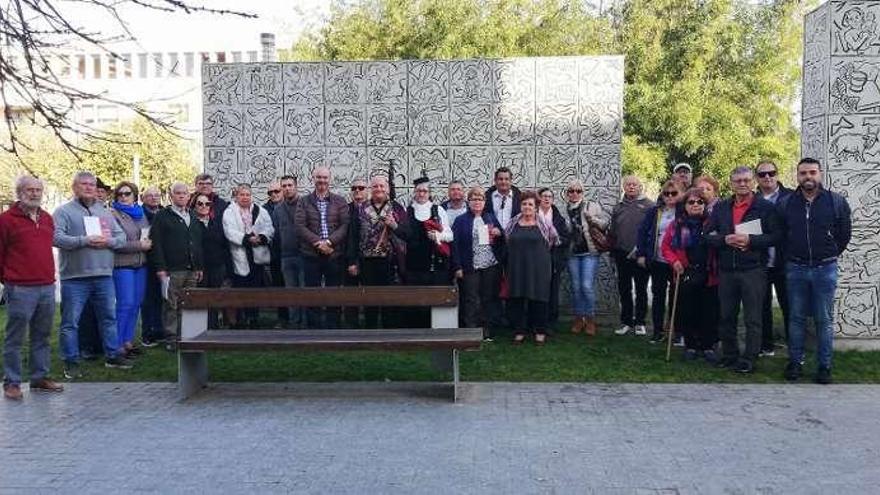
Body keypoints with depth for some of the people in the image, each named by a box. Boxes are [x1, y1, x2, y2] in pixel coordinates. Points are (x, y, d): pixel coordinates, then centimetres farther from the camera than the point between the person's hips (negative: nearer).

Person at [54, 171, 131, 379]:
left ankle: (112, 355, 23)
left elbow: (121, 237, 12)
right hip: (74, 277, -5)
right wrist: (86, 241, -20)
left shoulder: (104, 212, 16)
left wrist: (108, 241, -9)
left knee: (109, 317, 12)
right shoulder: (64, 211, -1)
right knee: (70, 321, 2)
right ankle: (71, 362, 12)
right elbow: (57, 238, -15)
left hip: (104, 275, 5)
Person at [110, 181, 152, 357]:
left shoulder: (141, 213, 14)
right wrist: (140, 245, -12)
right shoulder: (113, 215, -6)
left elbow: (149, 236, 22)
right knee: (125, 304, -7)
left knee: (136, 303, 9)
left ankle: (128, 341, 19)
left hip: (141, 264, 6)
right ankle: (118, 344, 2)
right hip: (123, 265, -6)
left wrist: (148, 243, 1)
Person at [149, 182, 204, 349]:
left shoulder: (193, 217, 19)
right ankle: (171, 339, 5)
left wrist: (200, 266, 16)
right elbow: (156, 244, -7)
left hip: (192, 270, 5)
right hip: (172, 271, -5)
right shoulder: (162, 216, 0)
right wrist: (160, 269, -14)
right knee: (171, 305, -2)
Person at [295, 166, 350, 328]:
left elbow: (345, 225, -2)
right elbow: (300, 226, -4)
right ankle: (313, 328, 12)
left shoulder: (340, 201, 8)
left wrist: (329, 242, -15)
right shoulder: (303, 202, 7)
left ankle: (333, 328, 13)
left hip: (335, 254, 0)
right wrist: (318, 243, -14)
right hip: (311, 254, 0)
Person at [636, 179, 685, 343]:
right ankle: (658, 330, 17)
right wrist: (641, 254, -1)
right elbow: (642, 232, 6)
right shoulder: (654, 212, 5)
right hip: (657, 261, 2)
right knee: (658, 295, 8)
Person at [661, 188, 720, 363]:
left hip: (709, 276, -1)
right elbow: (666, 246, 9)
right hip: (685, 275, 1)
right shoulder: (676, 224, 2)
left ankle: (708, 346, 17)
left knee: (709, 313, 3)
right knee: (687, 312, 6)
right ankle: (690, 346, 20)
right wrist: (674, 261, -6)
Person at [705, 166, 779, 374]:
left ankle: (749, 359, 9)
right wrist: (726, 239, -11)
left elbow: (775, 236, -6)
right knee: (726, 316, 12)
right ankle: (729, 354, 24)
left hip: (753, 270, -4)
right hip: (726, 270, 4)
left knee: (752, 319, 1)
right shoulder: (721, 207, 12)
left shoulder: (766, 207, 0)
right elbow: (708, 236, 8)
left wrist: (750, 240, -18)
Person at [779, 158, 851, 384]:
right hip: (795, 269, 1)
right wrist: (791, 255, 7)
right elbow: (779, 235, 11)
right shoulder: (785, 204, 3)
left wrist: (829, 255, 9)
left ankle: (824, 366, 13)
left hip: (825, 269, -1)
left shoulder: (837, 202, 0)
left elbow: (844, 234, 8)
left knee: (824, 320, 4)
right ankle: (795, 363, 16)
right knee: (796, 318, 8)